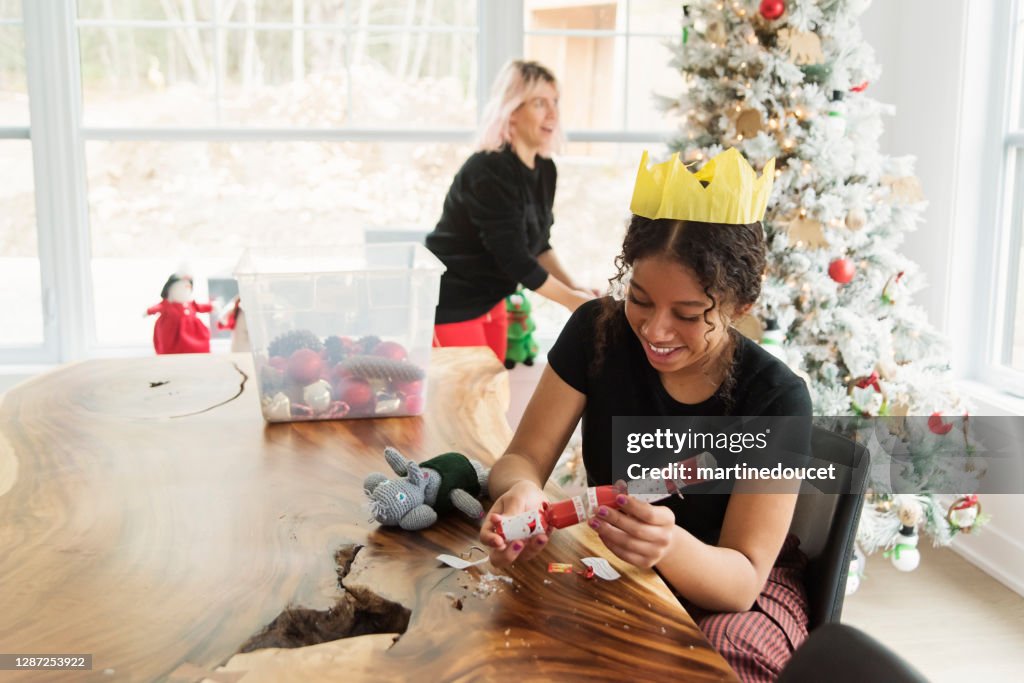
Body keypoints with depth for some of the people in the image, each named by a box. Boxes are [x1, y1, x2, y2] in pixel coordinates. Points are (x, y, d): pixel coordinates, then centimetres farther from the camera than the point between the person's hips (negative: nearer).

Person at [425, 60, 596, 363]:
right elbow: (514, 259, -25)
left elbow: (538, 245, 11)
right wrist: (573, 301, -17)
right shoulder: (488, 171, -24)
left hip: (489, 299, 8)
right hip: (449, 302, -8)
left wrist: (574, 288, -3)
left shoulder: (545, 169, 1)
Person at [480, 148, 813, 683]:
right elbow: (523, 459, -12)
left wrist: (670, 546, -46)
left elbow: (744, 579, -22)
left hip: (737, 592, -2)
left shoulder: (777, 398, -21)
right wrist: (521, 493, -37)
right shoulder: (596, 331, -13)